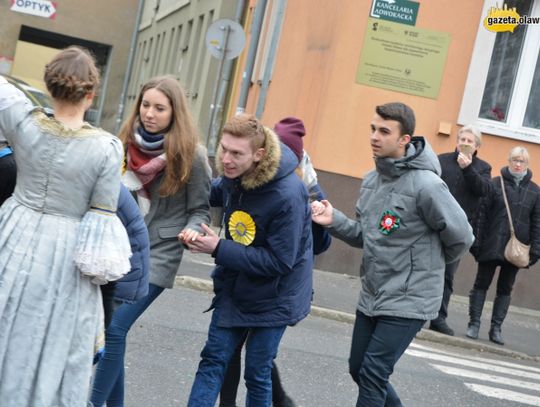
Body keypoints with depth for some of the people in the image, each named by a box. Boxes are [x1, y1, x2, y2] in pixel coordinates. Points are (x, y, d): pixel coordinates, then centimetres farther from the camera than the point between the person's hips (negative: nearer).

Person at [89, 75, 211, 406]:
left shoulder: (191, 154, -11)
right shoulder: (129, 142, 3)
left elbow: (201, 209, -4)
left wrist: (192, 231, -23)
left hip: (158, 254, -5)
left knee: (114, 327, -14)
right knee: (107, 328, 6)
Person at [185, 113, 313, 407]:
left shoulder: (287, 196, -30)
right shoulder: (233, 175, -8)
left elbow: (278, 261, -26)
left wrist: (218, 249, -27)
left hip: (272, 299, -6)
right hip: (234, 288, 6)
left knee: (257, 374, 6)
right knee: (213, 361, 6)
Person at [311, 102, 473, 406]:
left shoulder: (426, 185, -20)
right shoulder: (371, 180, 5)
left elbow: (461, 237, -13)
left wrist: (428, 262, 3)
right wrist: (334, 220, -6)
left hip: (408, 301, -8)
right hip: (371, 297, 8)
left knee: (373, 374, -7)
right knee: (359, 369, 15)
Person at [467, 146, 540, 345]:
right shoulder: (495, 184, -1)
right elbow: (482, 214, -4)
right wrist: (477, 242, -9)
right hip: (492, 246, -2)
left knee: (505, 289, 9)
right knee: (481, 284, 5)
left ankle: (496, 328, 15)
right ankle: (474, 324, 12)